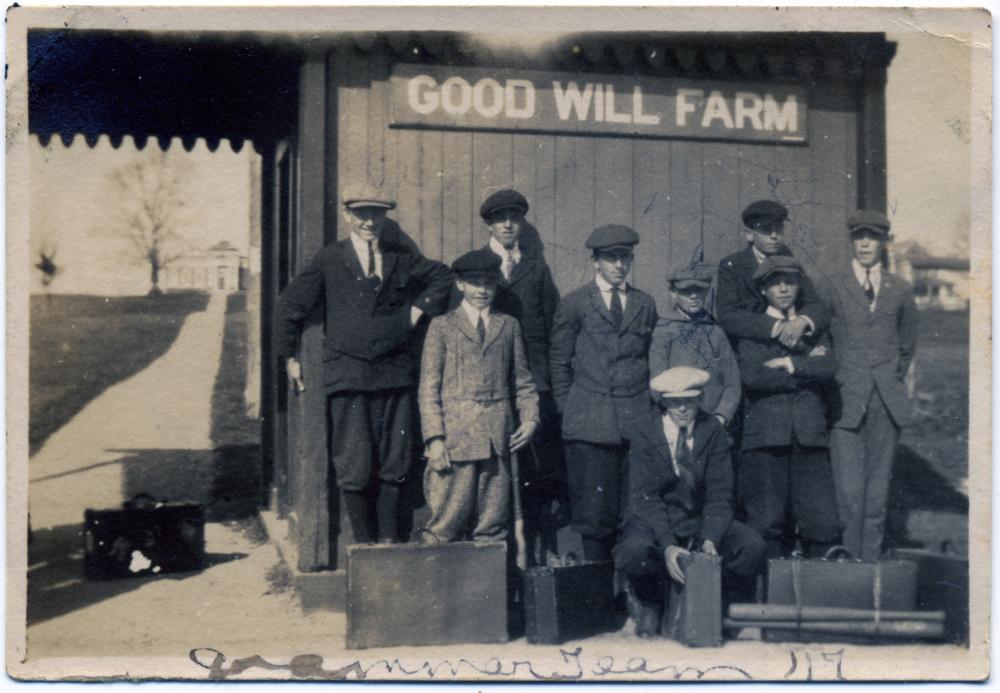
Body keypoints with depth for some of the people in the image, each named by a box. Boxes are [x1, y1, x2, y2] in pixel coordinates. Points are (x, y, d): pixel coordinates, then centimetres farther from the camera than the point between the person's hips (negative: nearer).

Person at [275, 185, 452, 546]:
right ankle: (365, 543, 6)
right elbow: (290, 304, 9)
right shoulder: (330, 259, 4)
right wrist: (290, 358, 10)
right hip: (348, 376, -2)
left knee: (394, 463, 4)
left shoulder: (402, 256, 11)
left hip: (396, 373, 3)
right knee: (354, 467, -4)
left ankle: (388, 540, 14)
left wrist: (419, 309, 12)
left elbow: (441, 276, 26)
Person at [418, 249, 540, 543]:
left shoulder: (509, 326, 18)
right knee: (447, 522, -8)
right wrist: (435, 438, -7)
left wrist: (530, 418, 1)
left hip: (498, 440, 3)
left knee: (492, 527, 3)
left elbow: (522, 380, 19)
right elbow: (429, 388, 3)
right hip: (455, 437, -3)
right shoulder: (442, 326, 8)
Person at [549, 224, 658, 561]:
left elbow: (650, 358, 18)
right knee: (594, 507, -4)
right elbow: (558, 362, 9)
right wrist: (569, 409, 5)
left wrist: (648, 404, 10)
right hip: (591, 422, -2)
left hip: (636, 419, 2)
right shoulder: (574, 304, 6)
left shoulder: (645, 304, 15)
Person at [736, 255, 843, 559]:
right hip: (765, 435, -2)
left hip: (809, 435, 2)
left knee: (823, 520, -5)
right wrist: (807, 368, -2)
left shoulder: (813, 328, 19)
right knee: (766, 521, -4)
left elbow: (829, 367, 1)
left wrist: (789, 363, -5)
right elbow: (752, 376, -8)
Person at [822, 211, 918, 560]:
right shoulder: (832, 287, 4)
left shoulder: (900, 290, 11)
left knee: (878, 486, 5)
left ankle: (871, 561, 13)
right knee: (848, 489, -7)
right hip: (846, 400, -2)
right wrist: (834, 382, 6)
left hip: (887, 402, 2)